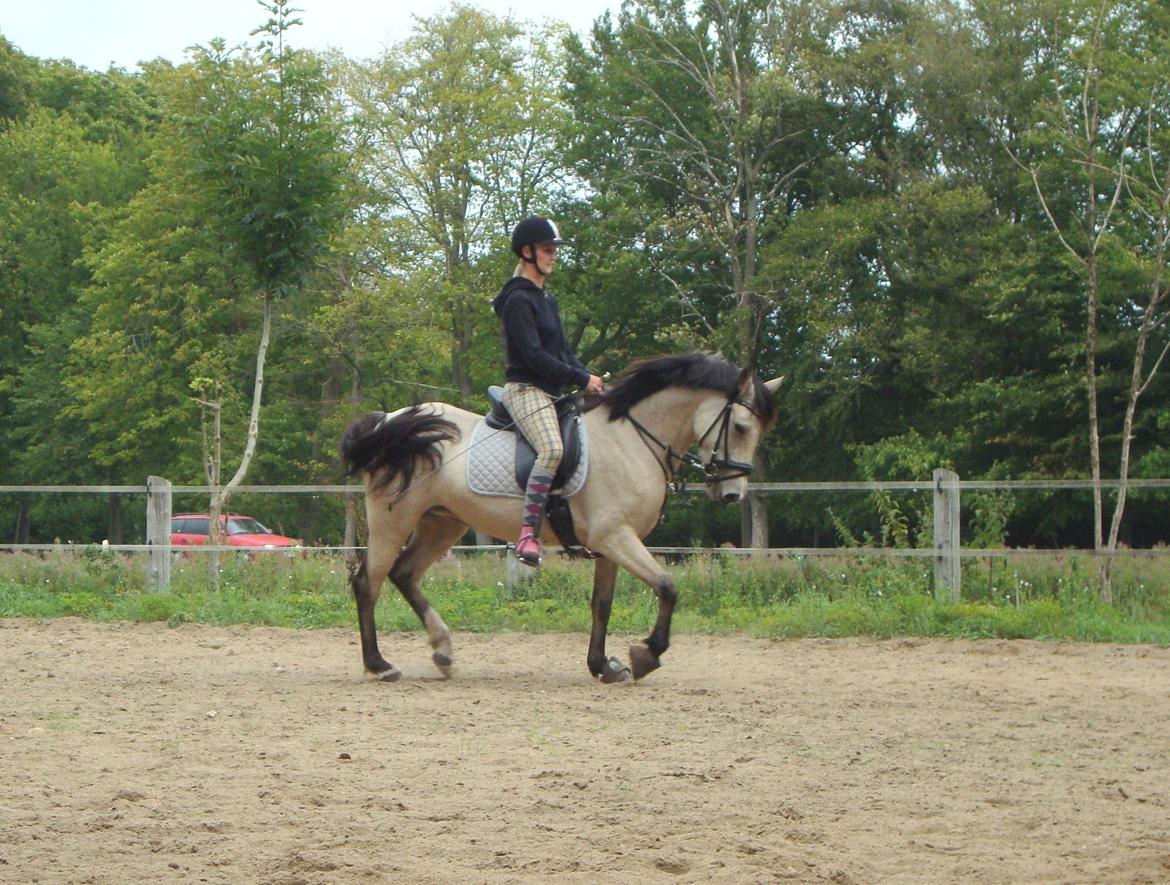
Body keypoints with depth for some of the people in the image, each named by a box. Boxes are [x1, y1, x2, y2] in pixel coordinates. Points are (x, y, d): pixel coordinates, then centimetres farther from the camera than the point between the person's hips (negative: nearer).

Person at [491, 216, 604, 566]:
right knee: (552, 448, -32)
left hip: (553, 392, 10)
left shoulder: (547, 300, 21)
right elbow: (533, 354, -17)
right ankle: (528, 534, -38)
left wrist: (588, 377, 3)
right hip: (525, 389, -10)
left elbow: (563, 349, 21)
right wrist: (581, 378, -15)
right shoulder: (518, 299, -10)